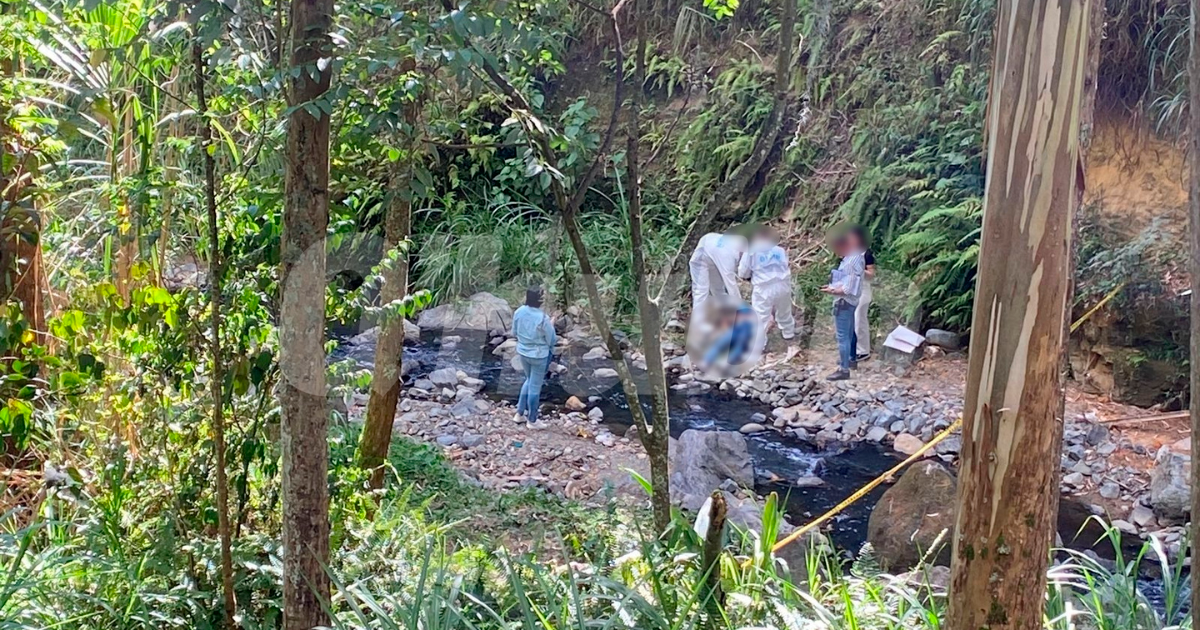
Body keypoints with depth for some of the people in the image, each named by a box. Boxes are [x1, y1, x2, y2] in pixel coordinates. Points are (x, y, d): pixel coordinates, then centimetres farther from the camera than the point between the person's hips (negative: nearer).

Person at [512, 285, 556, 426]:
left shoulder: (518, 312, -9)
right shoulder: (543, 319, -27)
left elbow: (514, 333, 5)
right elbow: (552, 341, -14)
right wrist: (551, 326, 0)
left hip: (523, 353, 6)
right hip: (539, 356, -6)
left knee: (529, 381, 28)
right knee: (535, 387, 10)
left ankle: (520, 413, 34)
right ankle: (532, 420, 25)